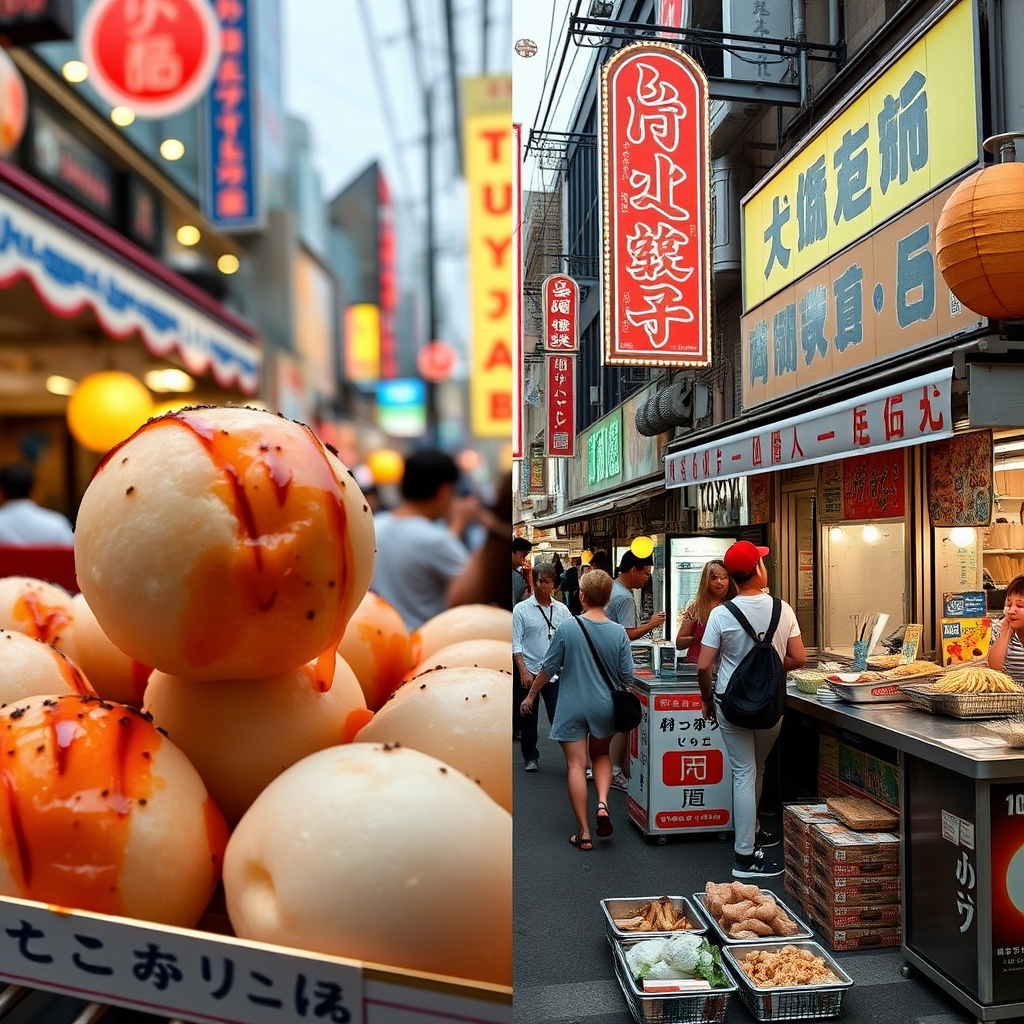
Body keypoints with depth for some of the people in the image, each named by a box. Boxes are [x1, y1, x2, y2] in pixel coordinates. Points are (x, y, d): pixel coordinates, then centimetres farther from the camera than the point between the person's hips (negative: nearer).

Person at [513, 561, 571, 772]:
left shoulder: (562, 610, 6)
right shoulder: (521, 609, -2)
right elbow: (516, 644, -5)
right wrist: (523, 672, -12)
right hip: (529, 673, -1)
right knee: (528, 719, 11)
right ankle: (530, 757, 27)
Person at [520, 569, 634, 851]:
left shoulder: (568, 627, -14)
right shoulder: (618, 632, -9)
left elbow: (548, 667, -6)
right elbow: (627, 675, -3)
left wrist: (531, 695, 9)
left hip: (572, 707, -2)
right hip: (605, 708, 2)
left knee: (576, 765, 5)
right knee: (601, 756, 25)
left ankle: (583, 833, 8)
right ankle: (603, 803, 3)